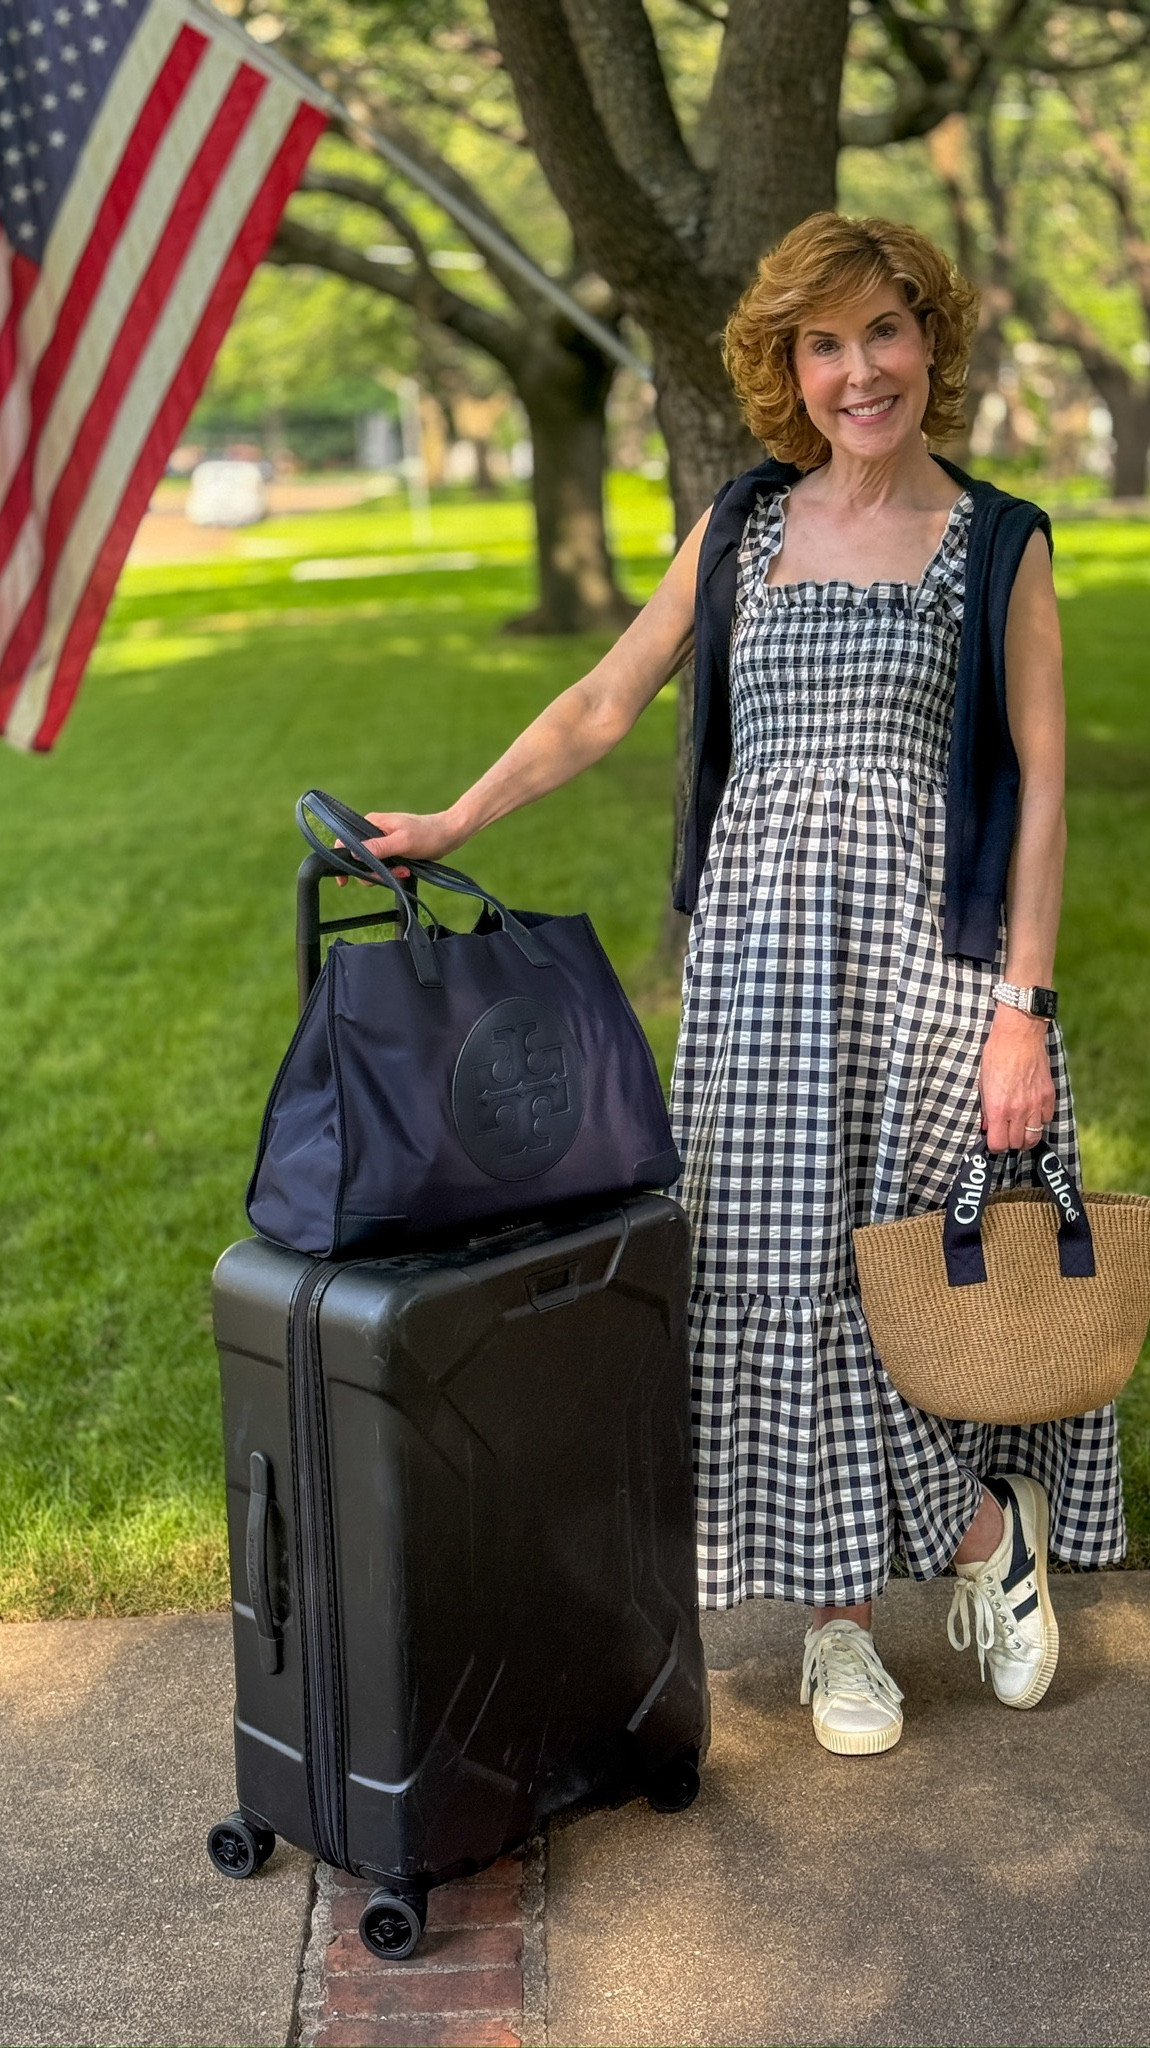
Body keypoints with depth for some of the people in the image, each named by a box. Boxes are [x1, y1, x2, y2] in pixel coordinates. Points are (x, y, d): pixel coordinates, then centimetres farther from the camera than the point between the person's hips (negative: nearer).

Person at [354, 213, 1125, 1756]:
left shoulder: (1000, 545, 4)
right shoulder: (743, 526, 12)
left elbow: (1041, 787, -1)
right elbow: (606, 704, 16)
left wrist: (1022, 1007, -8)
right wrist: (453, 824, 11)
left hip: (929, 944, -2)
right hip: (758, 940, 3)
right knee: (781, 1267, 3)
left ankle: (994, 1524, 25)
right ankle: (841, 1614, 16)